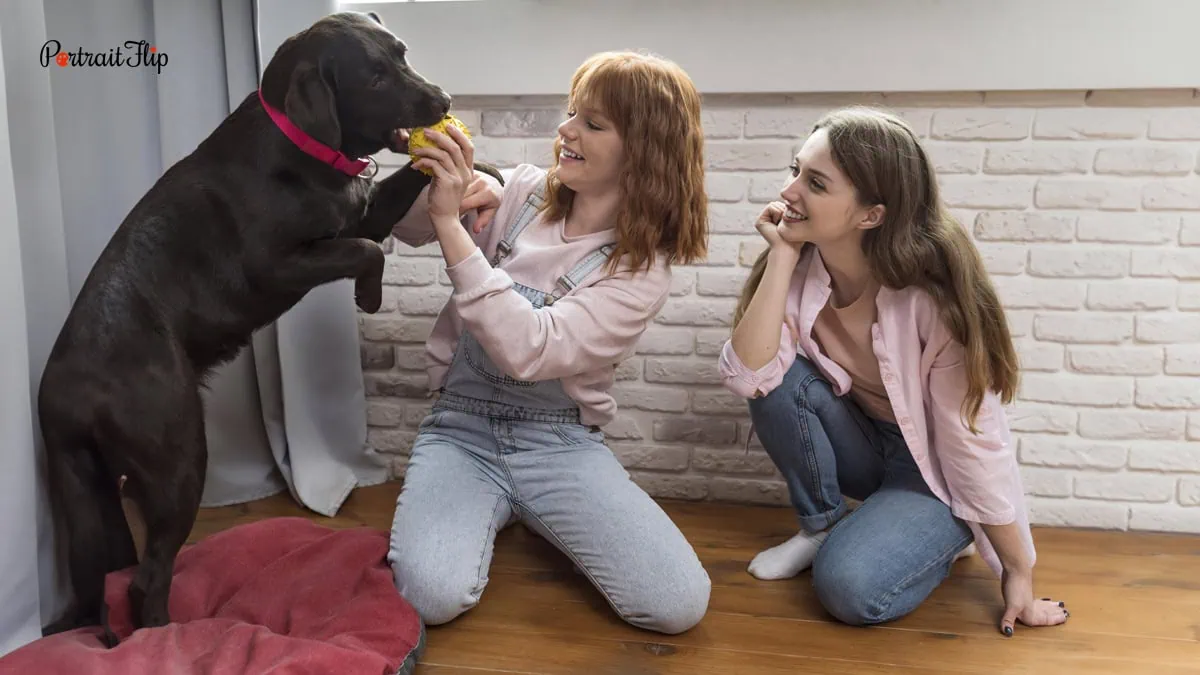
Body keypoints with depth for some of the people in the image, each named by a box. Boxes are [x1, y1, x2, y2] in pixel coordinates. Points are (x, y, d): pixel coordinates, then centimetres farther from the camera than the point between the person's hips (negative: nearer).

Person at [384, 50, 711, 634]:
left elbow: (527, 350, -25)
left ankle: (530, 513, 10)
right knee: (432, 596, -28)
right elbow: (406, 226, 8)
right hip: (462, 427, 1)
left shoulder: (641, 270, -11)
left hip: (560, 442, -1)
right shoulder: (523, 192, 0)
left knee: (679, 604, -18)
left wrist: (450, 222, -29)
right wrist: (427, 178, -16)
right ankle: (492, 510, 8)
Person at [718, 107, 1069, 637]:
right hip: (857, 442, 5)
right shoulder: (800, 267, -15)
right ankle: (821, 525, 0)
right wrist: (782, 257, -30)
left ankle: (937, 538, 5)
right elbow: (747, 377, -27)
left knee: (849, 587, -28)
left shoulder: (932, 295, -29)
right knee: (780, 381, -25)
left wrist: (1019, 575, -15)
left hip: (933, 468, -5)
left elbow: (975, 442, -22)